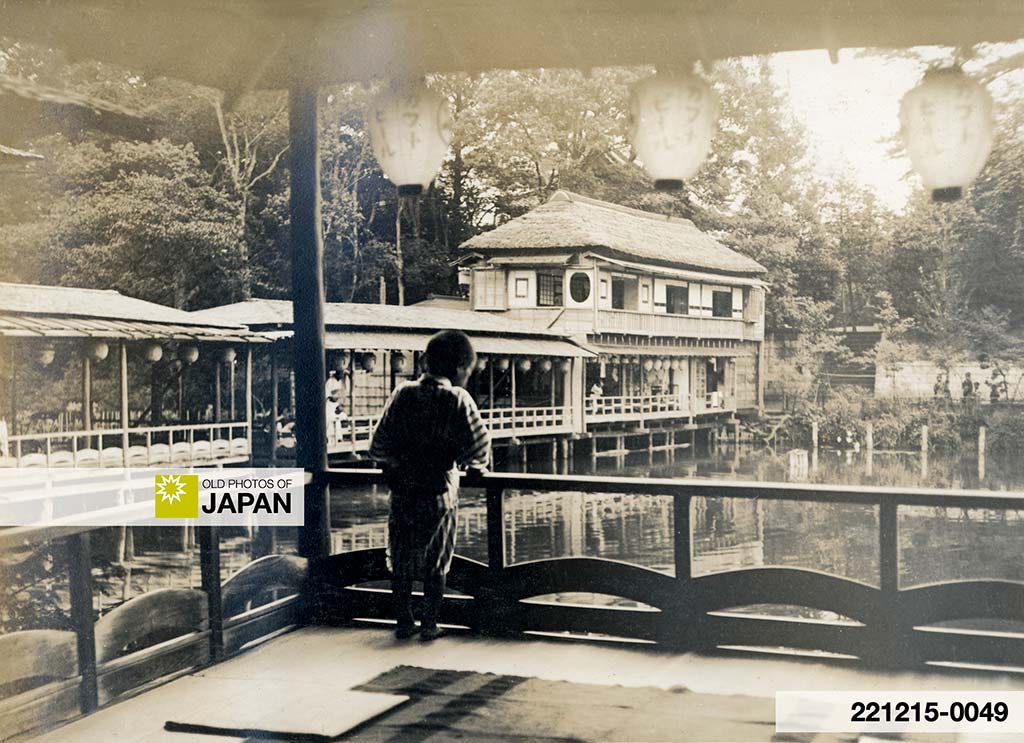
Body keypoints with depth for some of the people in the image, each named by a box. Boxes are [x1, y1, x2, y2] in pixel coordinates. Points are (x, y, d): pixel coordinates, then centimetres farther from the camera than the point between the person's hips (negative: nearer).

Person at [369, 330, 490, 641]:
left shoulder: (403, 394, -2)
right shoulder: (457, 400, -10)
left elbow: (378, 447, -3)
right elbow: (477, 450, -16)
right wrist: (474, 464, 6)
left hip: (402, 492, 2)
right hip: (440, 493, -2)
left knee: (401, 560, 15)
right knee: (436, 563, 11)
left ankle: (404, 622, 20)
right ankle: (429, 624, 15)